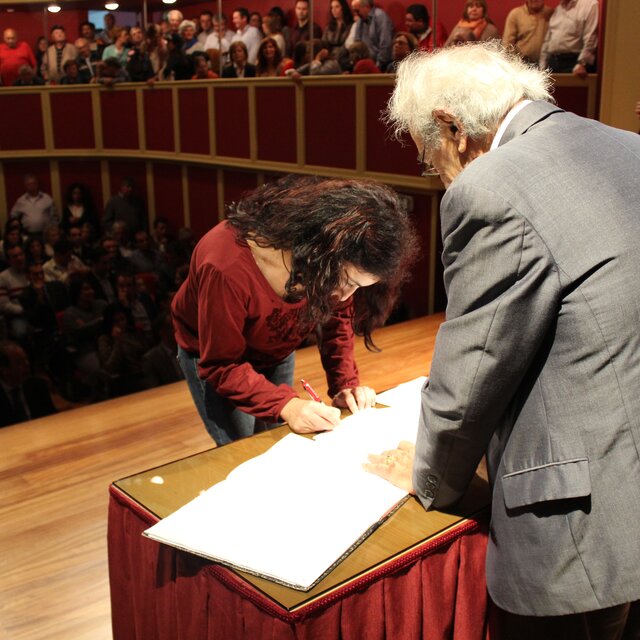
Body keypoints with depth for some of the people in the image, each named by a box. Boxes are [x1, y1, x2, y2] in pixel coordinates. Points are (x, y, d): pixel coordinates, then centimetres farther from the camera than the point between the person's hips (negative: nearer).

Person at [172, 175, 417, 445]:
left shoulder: (339, 266, -26)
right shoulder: (227, 268, -42)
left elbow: (338, 318, -6)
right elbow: (221, 366, -31)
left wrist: (345, 383, -20)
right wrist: (285, 405, -42)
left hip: (275, 351, 4)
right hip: (211, 354, -4)